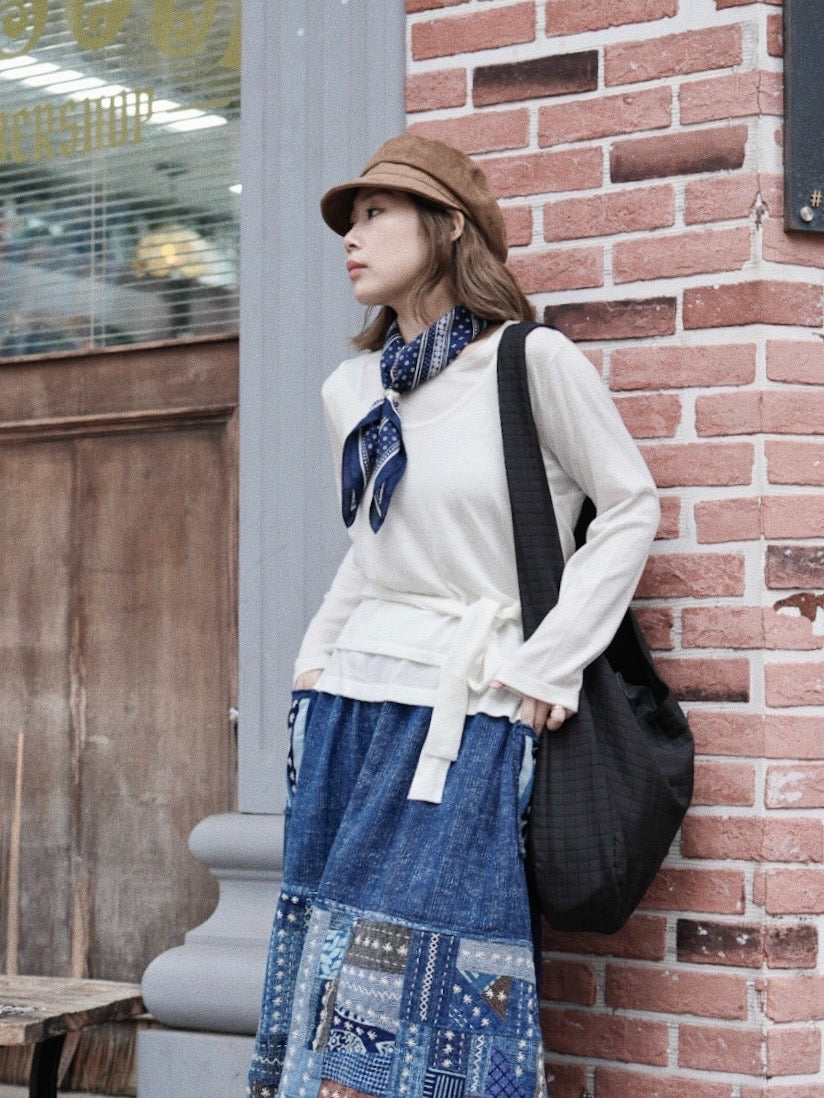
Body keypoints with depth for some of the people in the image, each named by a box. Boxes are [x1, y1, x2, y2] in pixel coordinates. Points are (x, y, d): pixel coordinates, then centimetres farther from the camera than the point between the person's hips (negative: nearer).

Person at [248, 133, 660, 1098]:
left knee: (417, 979, -9)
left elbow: (630, 510, -2)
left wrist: (548, 662, -6)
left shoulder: (533, 361, -6)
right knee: (330, 973, 4)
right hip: (350, 707, 6)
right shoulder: (350, 390, 12)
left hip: (468, 719, -6)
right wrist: (314, 657, 12)